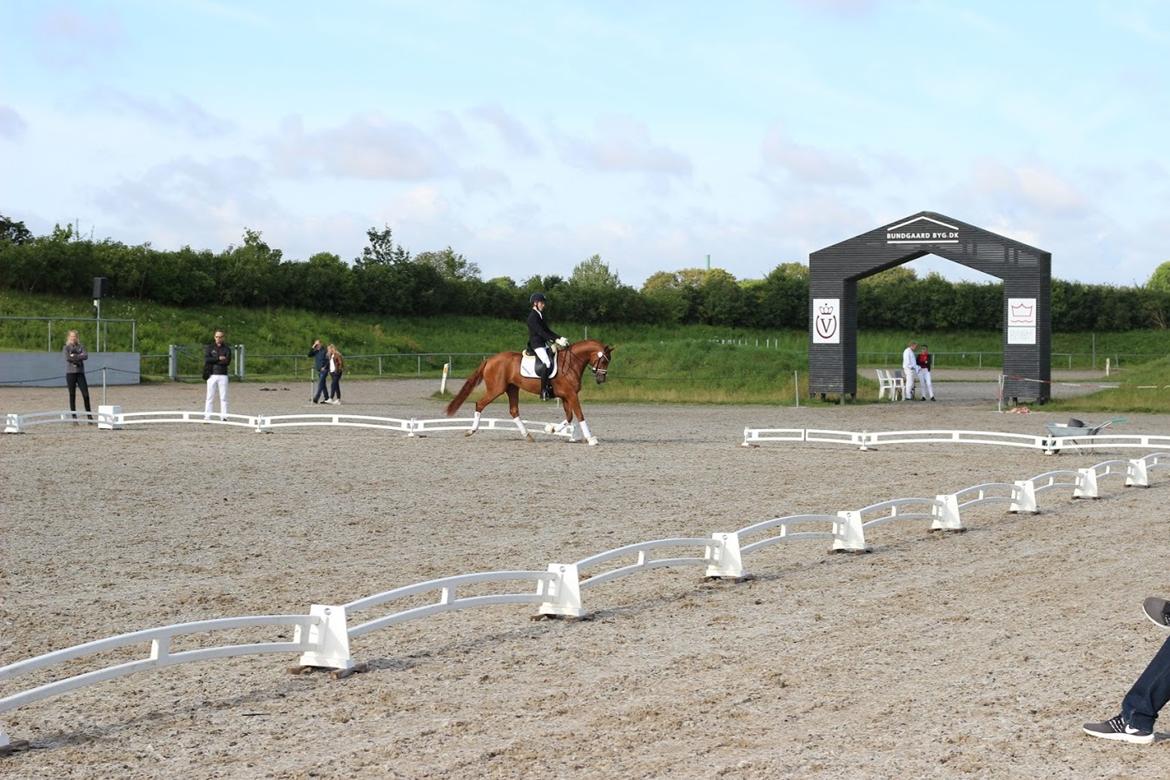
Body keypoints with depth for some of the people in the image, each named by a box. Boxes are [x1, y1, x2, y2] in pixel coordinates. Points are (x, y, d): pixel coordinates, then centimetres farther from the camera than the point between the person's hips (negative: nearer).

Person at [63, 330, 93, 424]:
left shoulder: (80, 347, 12)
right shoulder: (66, 348, 6)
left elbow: (86, 356, -5)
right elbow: (68, 358, -12)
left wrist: (75, 356, -12)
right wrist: (80, 357, -9)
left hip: (80, 373, 2)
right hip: (70, 373, -2)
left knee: (86, 394, -5)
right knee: (72, 395, 0)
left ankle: (89, 415, 4)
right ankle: (74, 418, 4)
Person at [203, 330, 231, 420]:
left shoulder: (227, 349, 9)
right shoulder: (209, 348, 10)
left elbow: (227, 361, -7)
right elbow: (206, 359, -6)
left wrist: (213, 361, -10)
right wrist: (218, 359, -13)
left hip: (223, 375, 0)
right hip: (212, 375, 0)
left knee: (223, 397, -2)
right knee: (210, 397, -2)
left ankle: (224, 416, -1)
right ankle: (207, 416, -3)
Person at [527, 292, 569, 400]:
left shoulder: (540, 315, 18)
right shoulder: (532, 316, -11)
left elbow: (547, 330, 19)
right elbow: (540, 332, -19)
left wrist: (560, 338, 4)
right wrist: (556, 340, -24)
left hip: (543, 344, 10)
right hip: (536, 345, -10)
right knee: (547, 363, -27)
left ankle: (552, 388, 8)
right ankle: (543, 391, -27)